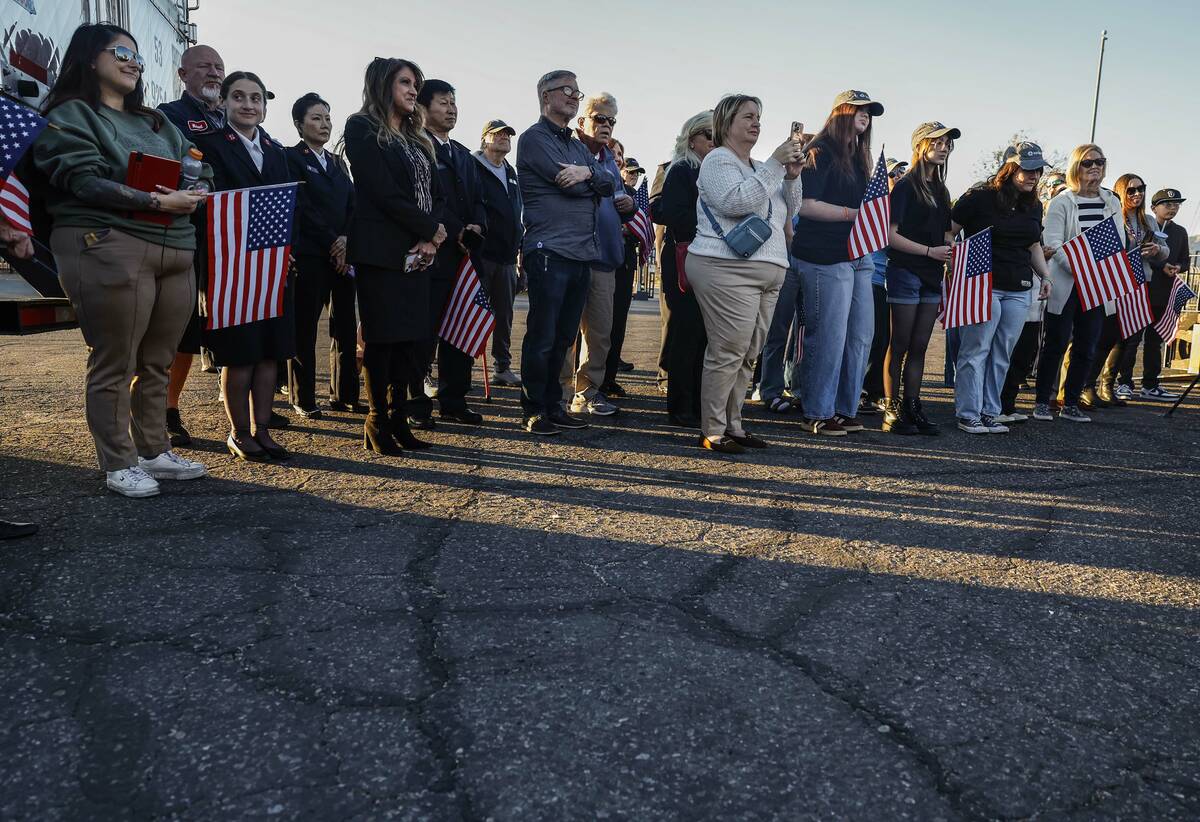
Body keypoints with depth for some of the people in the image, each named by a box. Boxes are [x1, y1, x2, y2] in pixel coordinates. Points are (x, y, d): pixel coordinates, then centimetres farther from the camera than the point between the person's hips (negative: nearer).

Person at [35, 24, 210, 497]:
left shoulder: (155, 121, 25)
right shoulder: (69, 115, 3)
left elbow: (196, 167, 21)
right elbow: (84, 181, -10)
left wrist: (195, 188, -3)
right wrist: (156, 202, -17)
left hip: (175, 250, 6)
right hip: (108, 246, -6)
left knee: (157, 362, 7)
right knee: (114, 364, -2)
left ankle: (154, 451, 19)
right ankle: (118, 464, 7)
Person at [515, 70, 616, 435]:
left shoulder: (578, 146, 23)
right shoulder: (535, 138, -3)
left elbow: (610, 184, 9)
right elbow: (570, 184, -15)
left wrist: (587, 172, -12)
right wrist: (595, 178, 6)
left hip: (582, 254, 8)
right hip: (549, 251, -8)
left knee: (564, 337, 11)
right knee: (542, 337, -3)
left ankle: (553, 405, 20)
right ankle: (535, 411, 6)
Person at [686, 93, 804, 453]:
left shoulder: (758, 168, 23)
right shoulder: (718, 160, -1)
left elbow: (788, 213, 22)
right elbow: (737, 201, -19)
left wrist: (792, 176, 6)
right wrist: (775, 164, -16)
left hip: (768, 271, 9)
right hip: (728, 268, -9)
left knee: (747, 355, 8)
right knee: (727, 352, -11)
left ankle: (732, 424, 14)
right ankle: (712, 431, -5)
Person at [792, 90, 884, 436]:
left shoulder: (858, 157, 22)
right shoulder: (821, 151, -4)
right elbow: (806, 204, -15)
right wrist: (853, 213, -15)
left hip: (858, 257, 9)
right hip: (826, 257, -9)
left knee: (861, 335, 8)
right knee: (829, 337, -7)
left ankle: (844, 410, 17)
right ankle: (817, 414, 4)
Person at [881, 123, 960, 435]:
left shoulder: (941, 190, 17)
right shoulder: (905, 186, -5)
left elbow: (945, 236, 21)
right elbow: (890, 234, -13)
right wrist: (930, 251, -15)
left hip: (932, 277, 7)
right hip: (906, 272, -7)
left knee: (919, 347, 7)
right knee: (899, 346, -3)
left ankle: (912, 407, 12)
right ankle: (892, 409, 1)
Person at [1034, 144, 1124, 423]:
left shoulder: (1112, 203, 13)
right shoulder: (1061, 203, -2)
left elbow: (1119, 243, 12)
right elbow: (1054, 244, -11)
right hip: (1065, 284, -5)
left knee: (1086, 347, 6)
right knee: (1055, 344, -1)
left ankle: (1071, 404, 14)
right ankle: (1042, 402, 9)